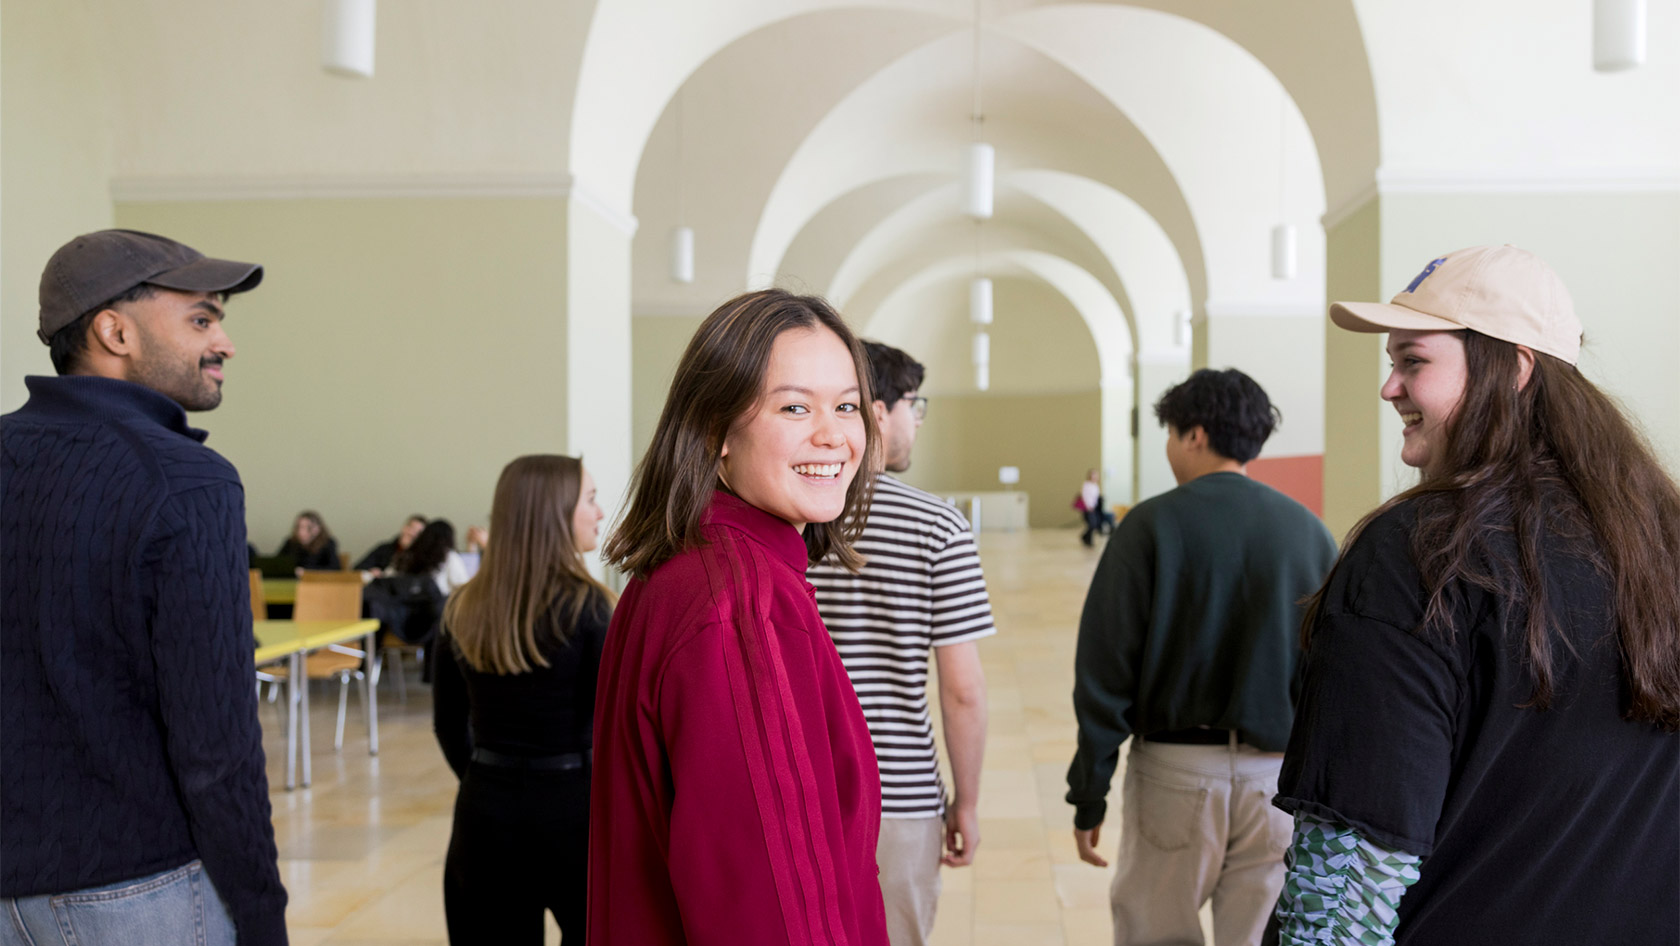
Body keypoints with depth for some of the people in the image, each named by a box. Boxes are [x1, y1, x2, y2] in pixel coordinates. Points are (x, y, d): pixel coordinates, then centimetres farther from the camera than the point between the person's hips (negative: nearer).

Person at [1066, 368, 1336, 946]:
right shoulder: (1310, 531, 5)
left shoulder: (1153, 525, -6)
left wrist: (1089, 794, -2)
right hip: (1280, 772, 3)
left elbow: (1106, 668, -8)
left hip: (1175, 769, -3)